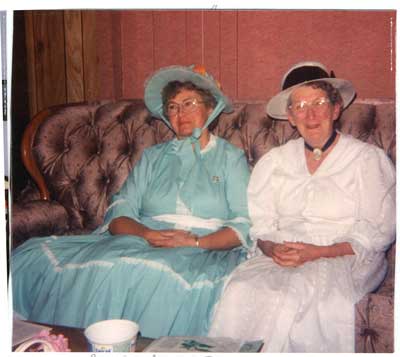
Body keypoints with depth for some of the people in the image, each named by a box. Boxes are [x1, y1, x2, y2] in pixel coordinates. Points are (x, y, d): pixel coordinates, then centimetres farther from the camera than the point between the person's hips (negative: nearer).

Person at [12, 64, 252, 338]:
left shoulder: (230, 157, 14)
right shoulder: (152, 157, 22)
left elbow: (244, 225, 2)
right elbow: (119, 215, 9)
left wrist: (197, 242, -15)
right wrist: (148, 234, -13)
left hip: (205, 251, -3)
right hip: (139, 242, 3)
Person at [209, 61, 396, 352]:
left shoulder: (369, 159, 4)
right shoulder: (273, 162, 15)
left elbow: (377, 233, -2)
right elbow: (259, 225, 10)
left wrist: (319, 252, -15)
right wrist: (273, 248, -13)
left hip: (342, 259, -2)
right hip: (281, 258, 3)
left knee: (296, 296, -32)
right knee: (240, 292, -27)